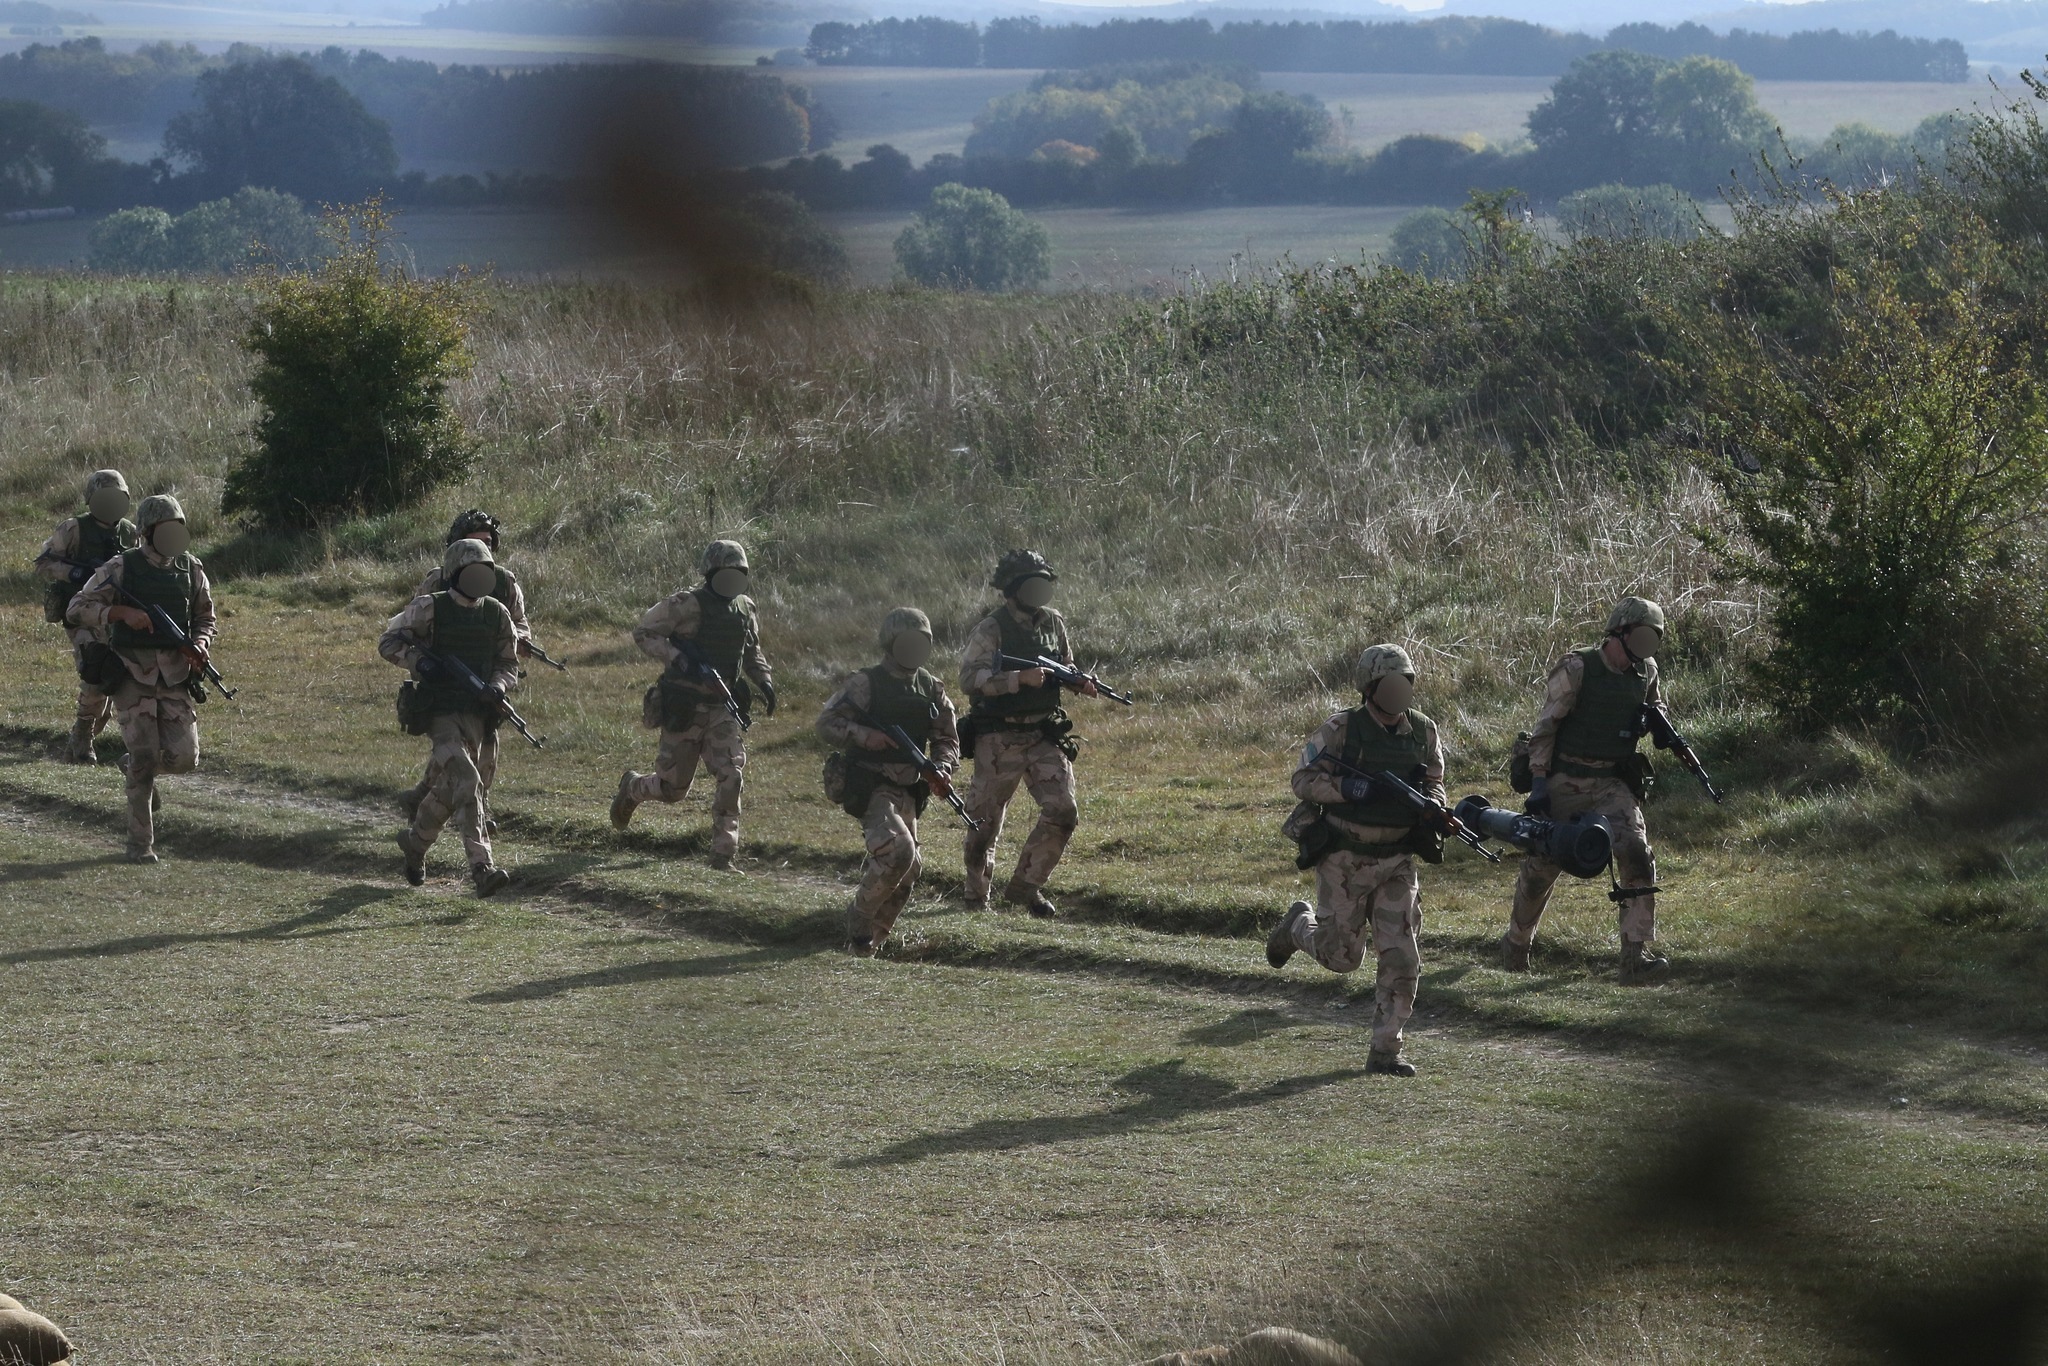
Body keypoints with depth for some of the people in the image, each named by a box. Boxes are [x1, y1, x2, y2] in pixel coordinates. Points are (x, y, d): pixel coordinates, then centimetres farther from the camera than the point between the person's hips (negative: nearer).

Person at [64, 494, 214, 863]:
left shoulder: (191, 569, 6)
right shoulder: (121, 568, -6)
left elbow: (204, 617, 20)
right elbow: (76, 610, -9)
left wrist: (201, 645, -2)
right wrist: (123, 613, -21)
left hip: (175, 676, 4)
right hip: (133, 676, -4)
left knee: (183, 757, -6)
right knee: (144, 758, -8)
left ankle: (136, 765, 29)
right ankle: (140, 843, 5)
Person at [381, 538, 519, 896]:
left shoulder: (497, 615, 5)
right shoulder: (430, 608, -7)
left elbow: (508, 665, 12)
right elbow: (388, 641, 0)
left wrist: (496, 688, -10)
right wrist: (419, 661, -18)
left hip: (477, 714, 6)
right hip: (440, 714, -6)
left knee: (448, 789, 16)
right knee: (466, 783, -21)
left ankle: (415, 841, 43)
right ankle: (482, 867, -26)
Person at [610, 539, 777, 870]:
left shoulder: (744, 609, 6)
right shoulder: (687, 605, -14)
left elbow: (751, 650, 24)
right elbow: (643, 632, -13)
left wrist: (764, 679, 6)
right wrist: (677, 659, -25)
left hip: (721, 707, 5)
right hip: (684, 708, -4)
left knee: (731, 776, -14)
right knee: (672, 788, 6)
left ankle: (724, 852, -8)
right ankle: (632, 787, 41)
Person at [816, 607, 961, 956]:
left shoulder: (932, 689, 9)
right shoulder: (866, 684, -8)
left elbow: (946, 739, 14)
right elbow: (826, 723, -8)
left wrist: (942, 767, -7)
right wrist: (863, 735, -24)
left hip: (908, 792, 7)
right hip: (870, 788, -7)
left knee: (908, 869, 9)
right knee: (898, 851, -25)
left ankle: (872, 937, 25)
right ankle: (860, 919, -6)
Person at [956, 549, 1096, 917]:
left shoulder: (1054, 624, 8)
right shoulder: (991, 630, -11)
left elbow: (1065, 668, 23)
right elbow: (969, 679, -23)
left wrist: (1080, 683, 0)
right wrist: (1020, 679, -31)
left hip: (1045, 736, 5)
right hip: (1000, 740, -5)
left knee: (1062, 812, -8)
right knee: (986, 822, 5)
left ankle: (1025, 886, 6)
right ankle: (977, 896, 23)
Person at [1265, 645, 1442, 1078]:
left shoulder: (1423, 732, 2)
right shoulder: (1340, 730, -12)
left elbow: (1434, 782, 15)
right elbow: (1303, 781, -11)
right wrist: (1354, 788, -26)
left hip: (1396, 862, 4)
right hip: (1346, 859, -4)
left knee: (1402, 960, -5)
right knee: (1340, 956, 6)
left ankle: (1384, 1051, 4)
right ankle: (1298, 925, 40)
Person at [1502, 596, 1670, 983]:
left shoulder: (1645, 672, 3)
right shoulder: (1577, 669, -13)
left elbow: (1653, 706, 25)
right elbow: (1544, 727, -10)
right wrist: (1538, 782, -15)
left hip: (1613, 784, 3)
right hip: (1565, 783, -3)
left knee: (1636, 854, -19)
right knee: (1541, 866, 7)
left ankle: (1636, 957, -20)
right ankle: (1516, 943, 34)